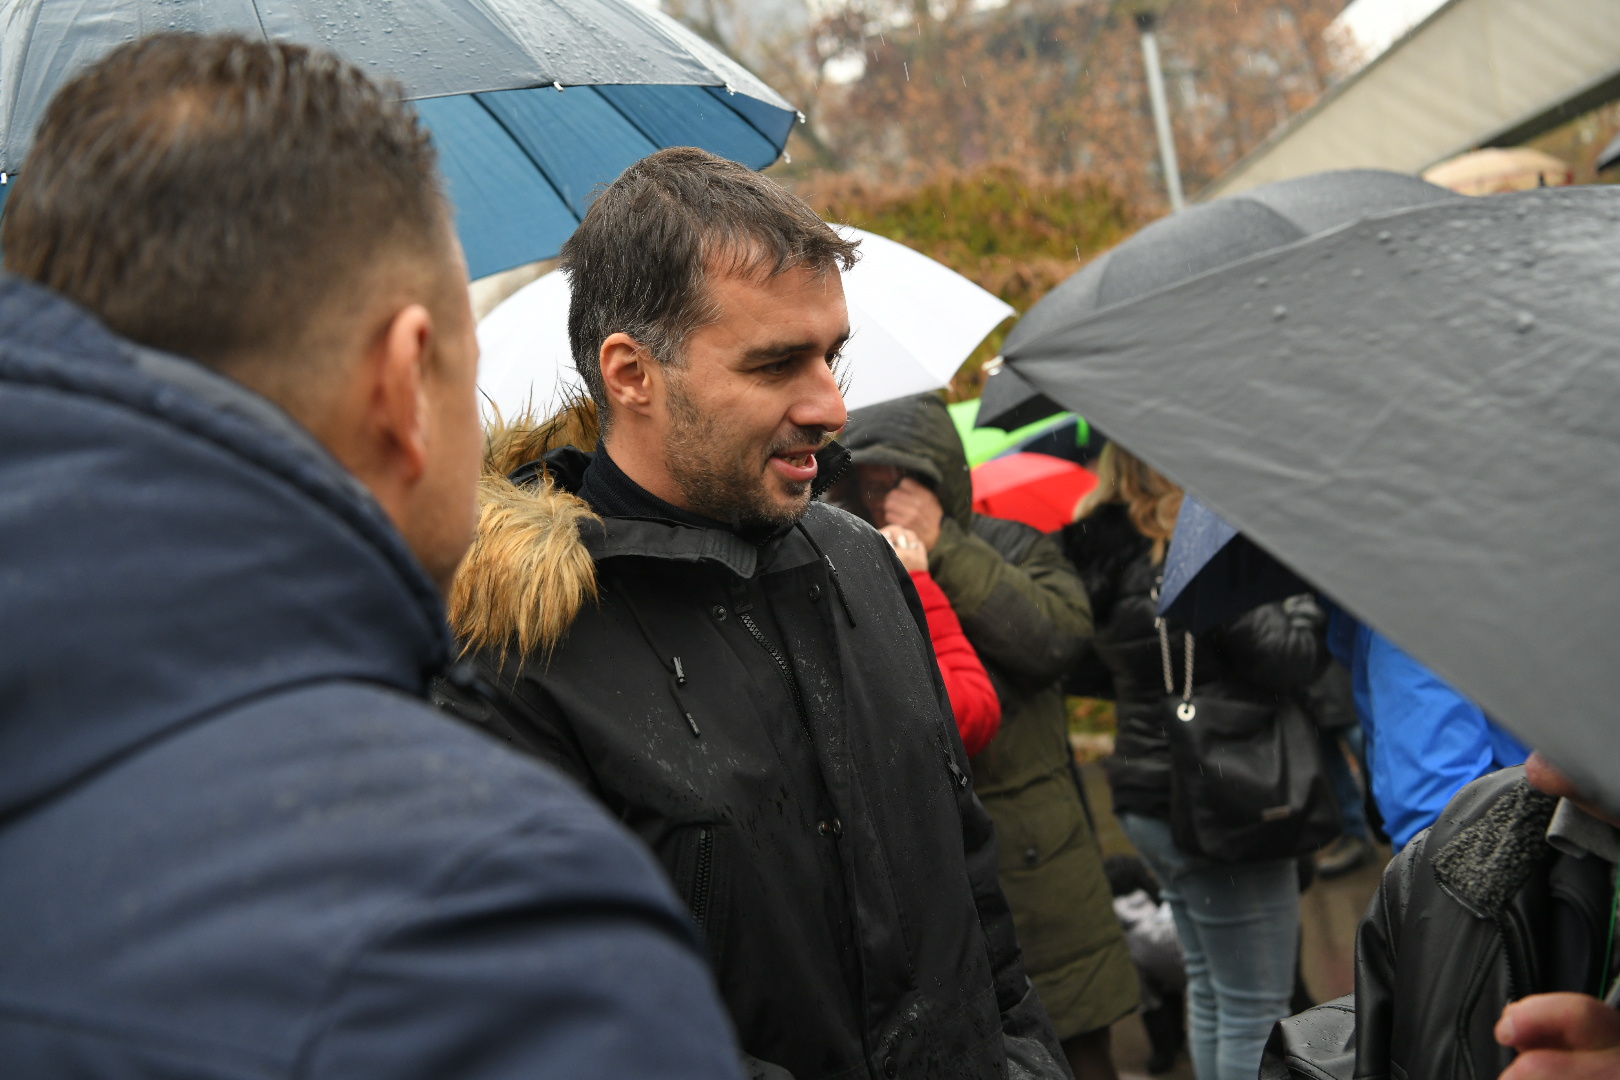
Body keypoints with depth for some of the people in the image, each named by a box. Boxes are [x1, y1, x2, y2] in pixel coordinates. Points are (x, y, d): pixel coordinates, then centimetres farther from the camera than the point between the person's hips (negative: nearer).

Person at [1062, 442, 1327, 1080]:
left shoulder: (1103, 555, 5)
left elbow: (1103, 675, 17)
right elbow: (1286, 661, -20)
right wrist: (1315, 603, -4)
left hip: (1147, 800, 9)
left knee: (1208, 989, 21)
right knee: (1256, 1007, 1)